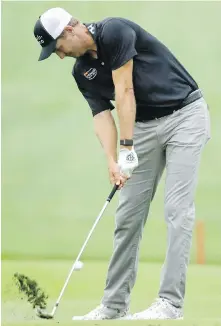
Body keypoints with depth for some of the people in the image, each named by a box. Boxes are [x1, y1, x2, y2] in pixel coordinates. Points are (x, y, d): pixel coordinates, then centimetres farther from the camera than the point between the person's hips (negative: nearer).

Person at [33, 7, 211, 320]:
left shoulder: (114, 32, -19)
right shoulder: (82, 72, 6)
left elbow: (124, 91, -21)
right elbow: (102, 115, -2)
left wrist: (127, 149, -22)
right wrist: (112, 162, -18)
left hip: (185, 115, -8)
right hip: (145, 124, 8)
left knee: (177, 208, -13)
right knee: (129, 213, 4)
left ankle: (171, 302, -15)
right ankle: (115, 303, 8)